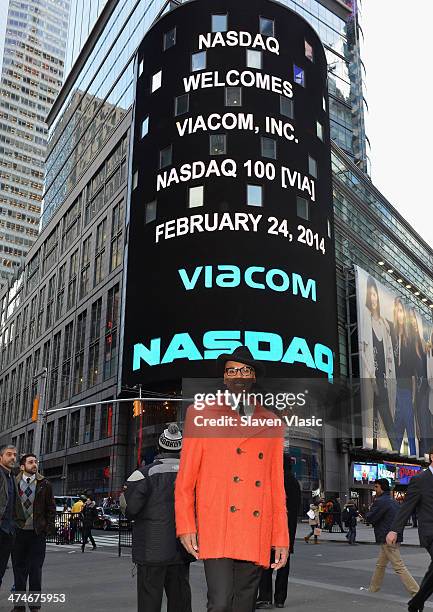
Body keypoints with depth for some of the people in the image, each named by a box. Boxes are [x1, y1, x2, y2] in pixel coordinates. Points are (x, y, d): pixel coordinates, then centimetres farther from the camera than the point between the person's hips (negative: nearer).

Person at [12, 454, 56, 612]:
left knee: (36, 569, 4)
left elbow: (51, 508, 4)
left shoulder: (44, 484, 2)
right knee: (19, 568, 9)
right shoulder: (14, 483, 2)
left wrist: (49, 527, -4)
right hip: (18, 532, 1)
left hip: (38, 533, -1)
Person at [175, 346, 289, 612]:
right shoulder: (201, 414, 8)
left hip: (256, 536, 3)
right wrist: (186, 527, -3)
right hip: (216, 530, -3)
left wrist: (281, 538, 9)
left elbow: (277, 484, 15)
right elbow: (186, 477, 6)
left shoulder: (271, 423, 15)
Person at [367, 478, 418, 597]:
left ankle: (416, 591, -8)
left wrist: (369, 512, 6)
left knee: (399, 567, -7)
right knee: (380, 565, 19)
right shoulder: (393, 501, 13)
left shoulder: (380, 501, -17)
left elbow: (371, 518, -15)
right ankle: (373, 588, 29)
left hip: (388, 538, -10)